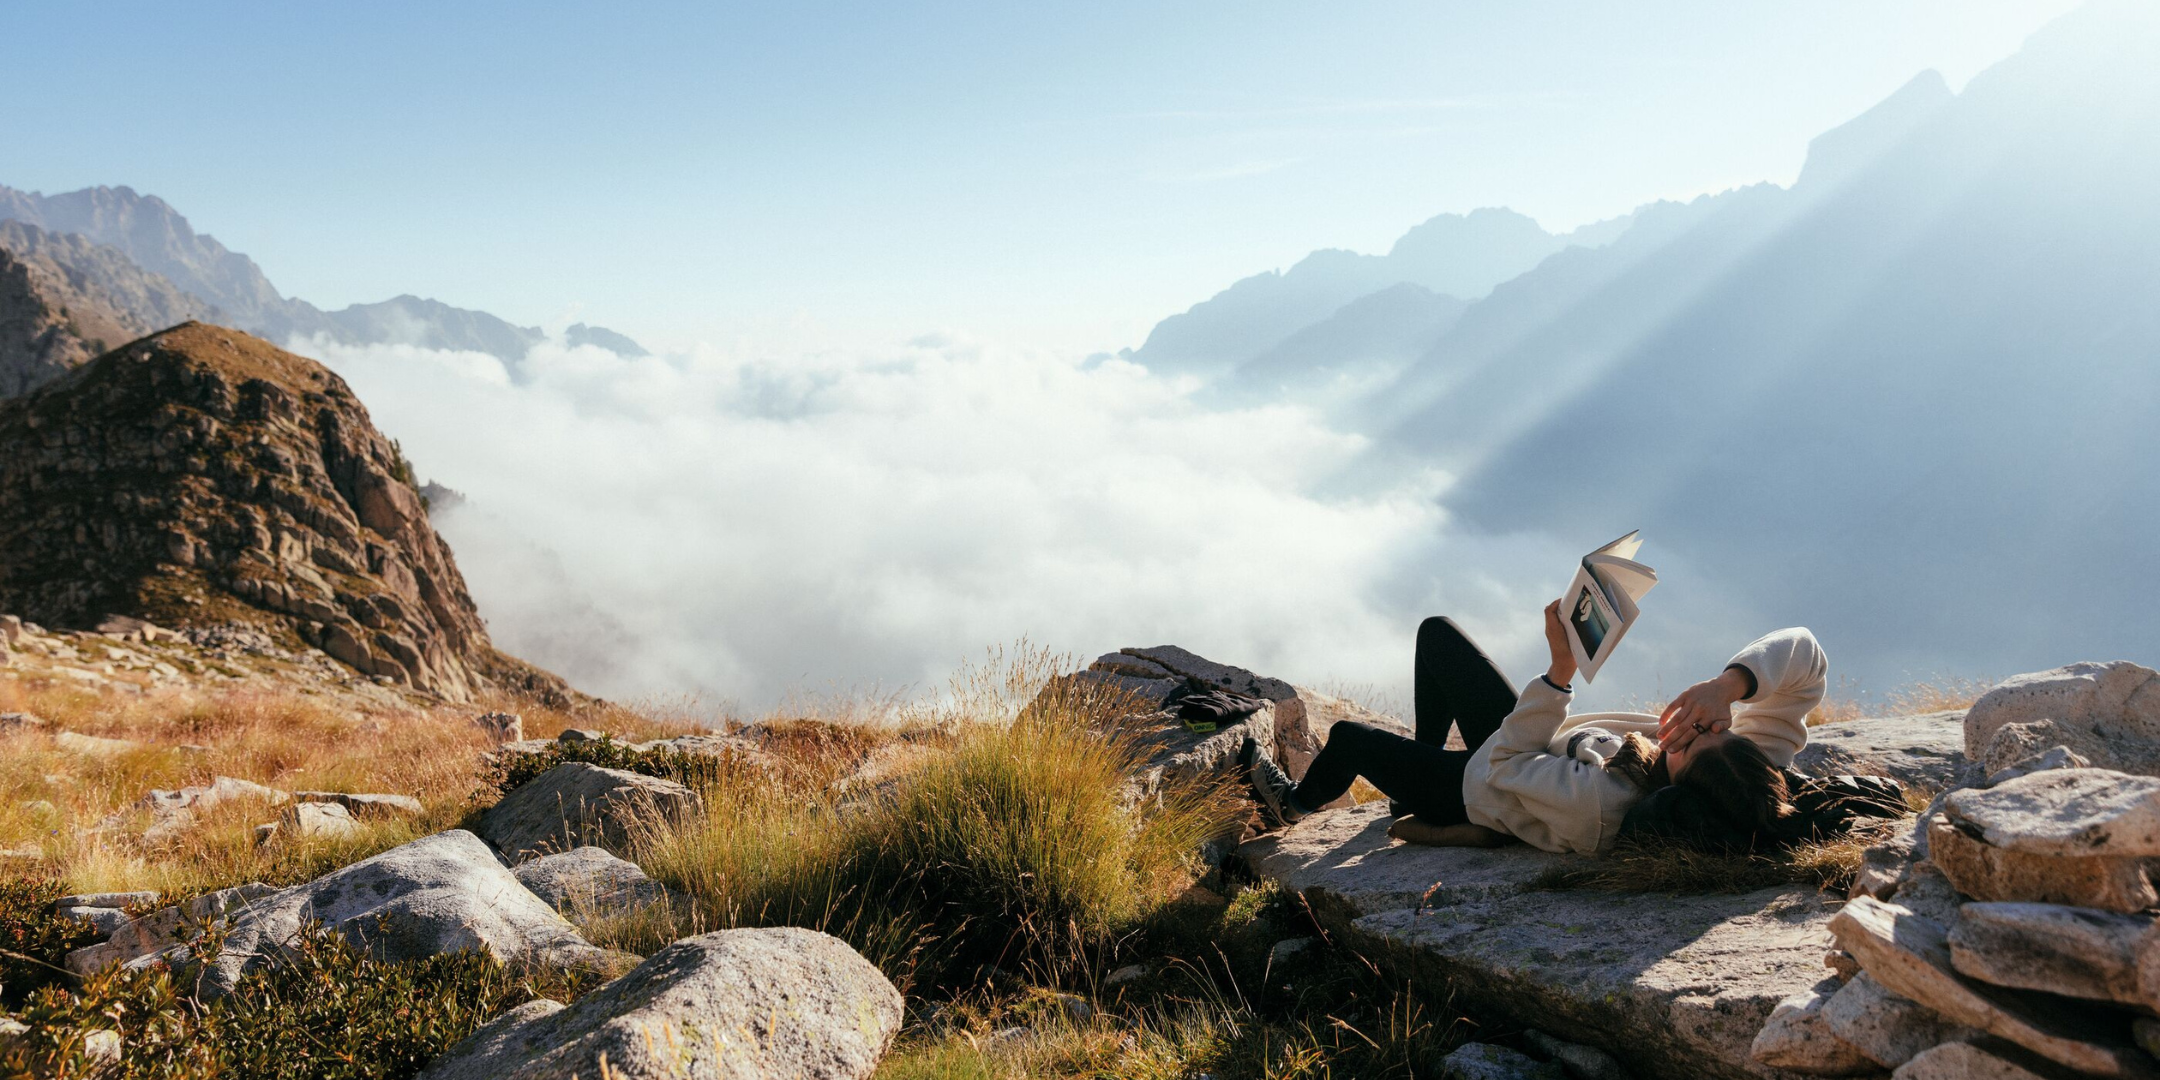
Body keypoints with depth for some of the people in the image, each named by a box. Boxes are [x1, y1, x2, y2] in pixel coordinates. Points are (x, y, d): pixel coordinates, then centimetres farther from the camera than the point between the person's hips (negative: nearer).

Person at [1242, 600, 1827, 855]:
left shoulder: (1594, 809, -46)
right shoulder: (1741, 769, -31)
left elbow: (1506, 763, -31)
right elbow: (1802, 653, -29)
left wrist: (1561, 668, -36)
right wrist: (1731, 683, -48)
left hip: (1487, 788, -6)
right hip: (1537, 747, 6)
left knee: (1348, 736, 17)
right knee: (1436, 633, 17)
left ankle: (1296, 802, 52)